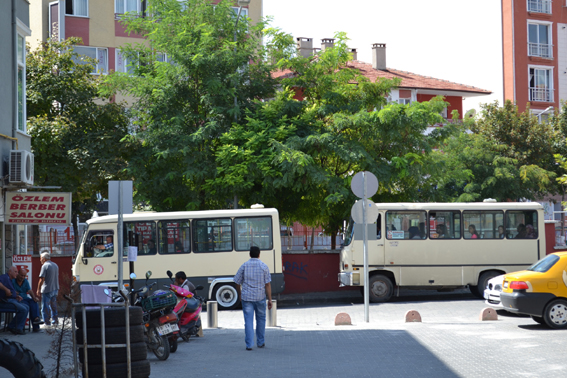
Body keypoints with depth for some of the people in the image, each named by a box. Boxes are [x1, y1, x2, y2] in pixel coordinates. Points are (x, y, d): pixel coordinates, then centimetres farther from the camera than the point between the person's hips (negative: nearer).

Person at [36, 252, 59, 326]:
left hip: (47, 290, -8)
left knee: (45, 306, -1)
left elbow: (41, 279, -17)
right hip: (55, 289, 8)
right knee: (53, 306, 17)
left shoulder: (45, 266, -13)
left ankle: (47, 322, -2)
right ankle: (55, 321, 21)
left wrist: (38, 290, -12)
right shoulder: (55, 265, 12)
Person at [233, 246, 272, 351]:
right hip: (260, 297, 0)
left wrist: (239, 294, 22)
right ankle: (260, 342, 25)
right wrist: (270, 299, -3)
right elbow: (268, 284, -6)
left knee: (248, 320, 0)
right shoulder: (264, 266, -3)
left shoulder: (244, 266, 0)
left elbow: (237, 282, 5)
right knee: (261, 319, 16)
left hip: (246, 297, 0)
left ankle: (249, 344, -6)